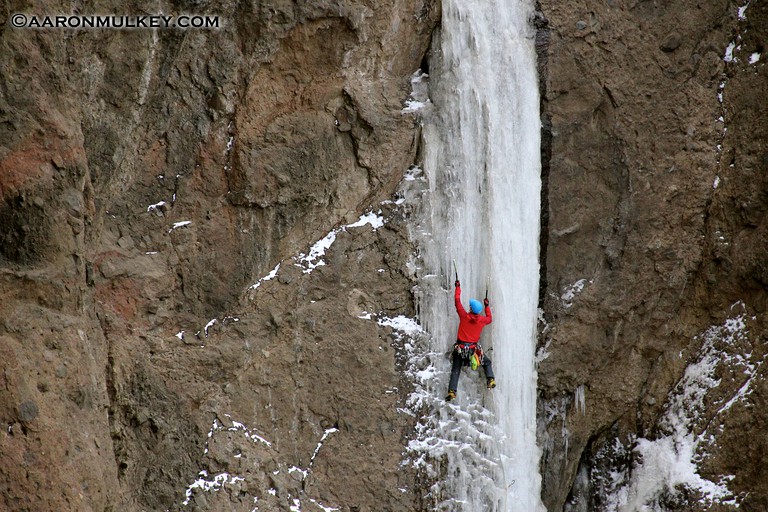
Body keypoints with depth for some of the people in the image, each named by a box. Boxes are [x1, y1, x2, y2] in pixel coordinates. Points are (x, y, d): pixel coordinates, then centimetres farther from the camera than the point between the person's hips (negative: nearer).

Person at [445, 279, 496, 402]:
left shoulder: (464, 316, -14)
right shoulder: (482, 320, -8)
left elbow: (457, 300, -4)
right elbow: (490, 319, 19)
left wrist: (458, 287, 8)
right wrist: (487, 306, 28)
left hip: (460, 348, -1)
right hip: (474, 348, 1)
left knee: (455, 370, 4)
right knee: (487, 362, 26)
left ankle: (452, 391, -7)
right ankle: (490, 380, 13)